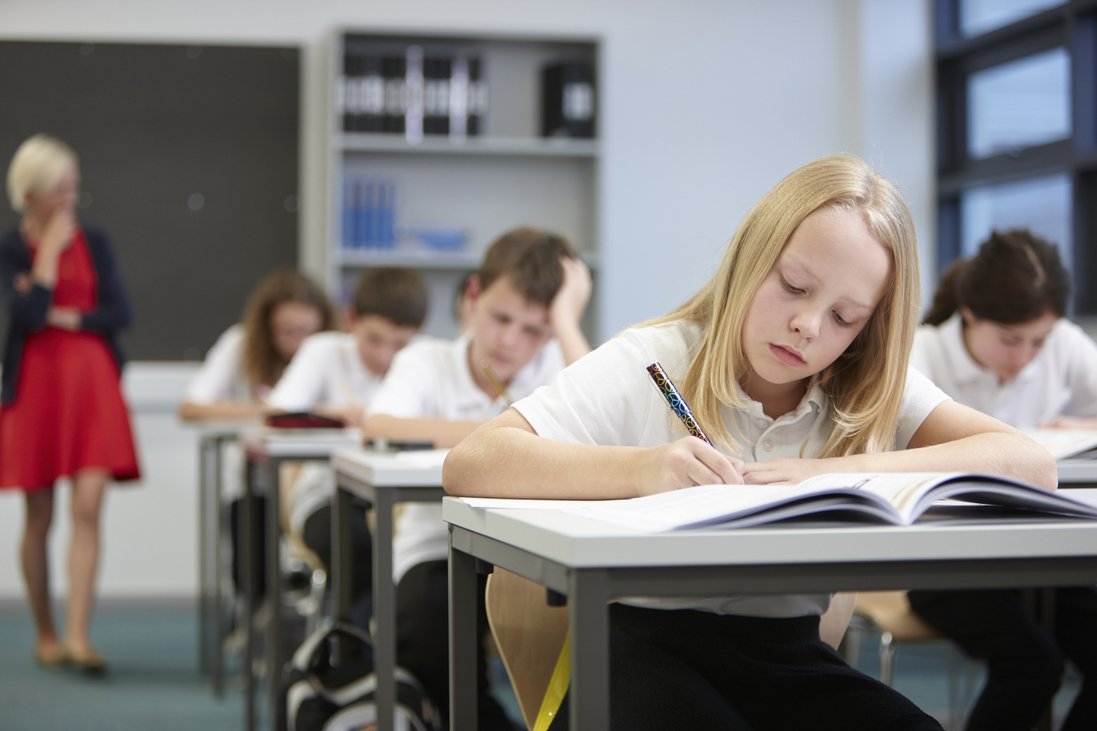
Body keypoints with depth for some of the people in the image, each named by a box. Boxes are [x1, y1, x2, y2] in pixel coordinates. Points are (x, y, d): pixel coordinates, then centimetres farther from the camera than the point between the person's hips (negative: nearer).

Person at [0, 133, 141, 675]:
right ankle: (45, 634, 19)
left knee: (88, 508, -11)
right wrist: (51, 250, -10)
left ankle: (78, 636, -13)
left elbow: (120, 313, 1)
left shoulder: (94, 243, 8)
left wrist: (63, 317, -8)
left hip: (92, 382, 2)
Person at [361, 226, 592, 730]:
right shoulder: (427, 362, 0)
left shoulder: (554, 367, 2)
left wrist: (566, 321, -15)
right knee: (426, 634, -31)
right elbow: (377, 429, -22)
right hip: (439, 551, 0)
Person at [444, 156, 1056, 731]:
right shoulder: (653, 364, -4)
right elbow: (469, 464, -14)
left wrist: (833, 474, -20)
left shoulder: (874, 392, 5)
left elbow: (1032, 465, -10)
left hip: (788, 655, 4)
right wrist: (639, 469, -30)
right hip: (648, 645, -3)